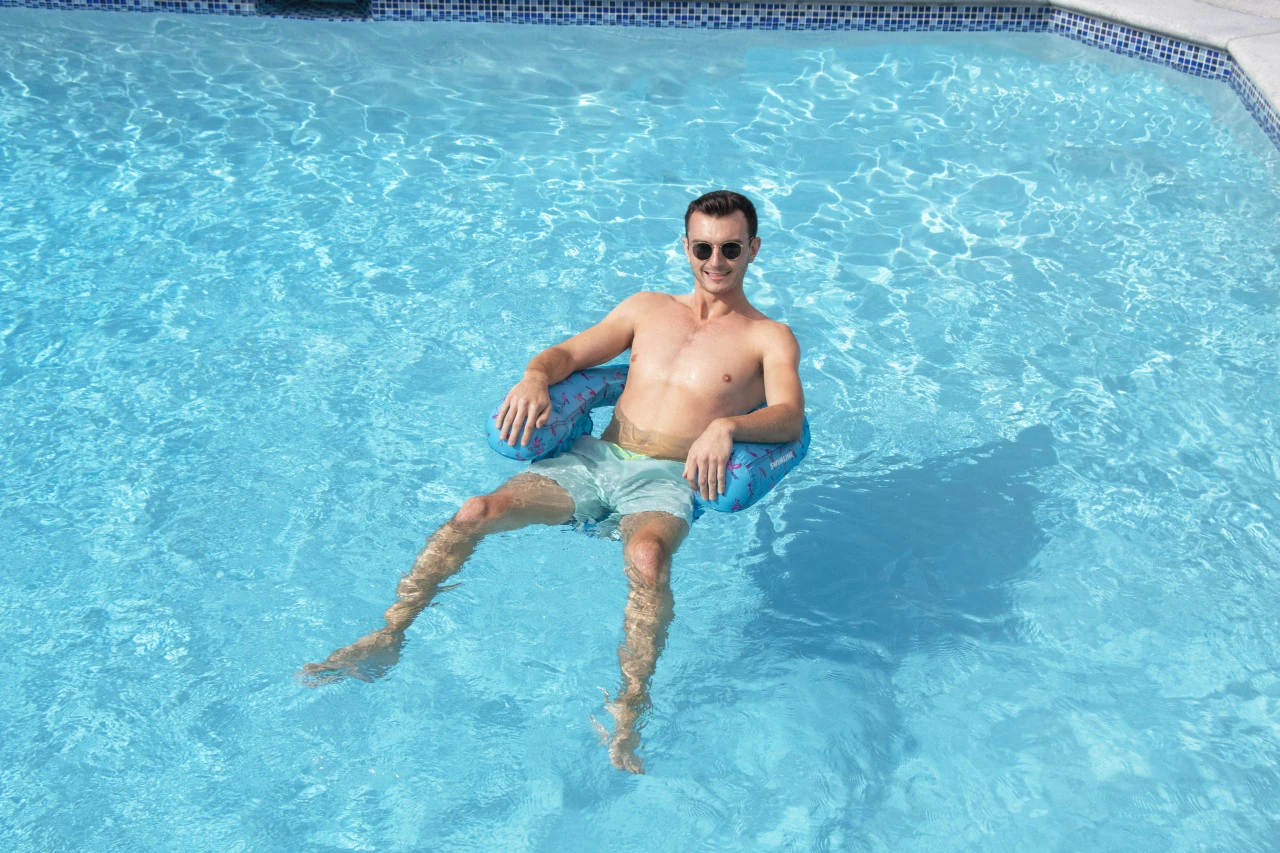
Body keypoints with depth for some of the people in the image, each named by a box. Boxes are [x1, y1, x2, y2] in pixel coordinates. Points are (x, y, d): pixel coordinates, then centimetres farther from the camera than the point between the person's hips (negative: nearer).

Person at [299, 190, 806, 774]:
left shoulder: (769, 338, 12)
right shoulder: (647, 308, 23)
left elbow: (790, 416, -6)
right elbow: (568, 353, 17)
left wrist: (725, 425, -28)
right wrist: (536, 378, -7)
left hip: (666, 479, -4)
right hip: (594, 457, 4)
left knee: (646, 556, -39)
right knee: (476, 513, -18)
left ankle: (627, 715, -37)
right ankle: (388, 638, -10)